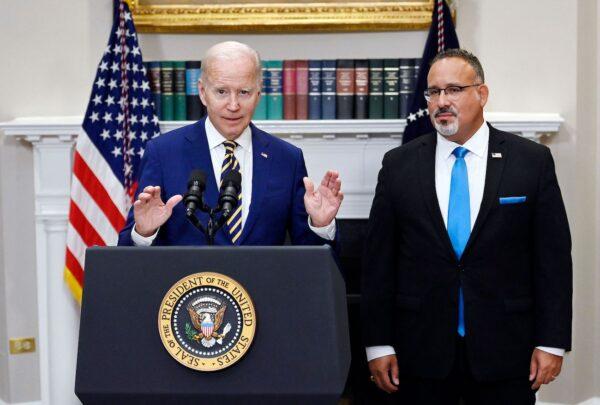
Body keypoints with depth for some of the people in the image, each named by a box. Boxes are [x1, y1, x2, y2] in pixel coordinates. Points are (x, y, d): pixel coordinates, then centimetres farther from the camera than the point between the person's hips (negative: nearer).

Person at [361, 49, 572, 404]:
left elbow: (554, 255, -1)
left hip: (505, 351, -1)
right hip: (421, 352, 1)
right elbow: (379, 260, 2)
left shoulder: (532, 161, 0)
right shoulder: (399, 165, 3)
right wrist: (378, 344, -1)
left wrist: (552, 342, -4)